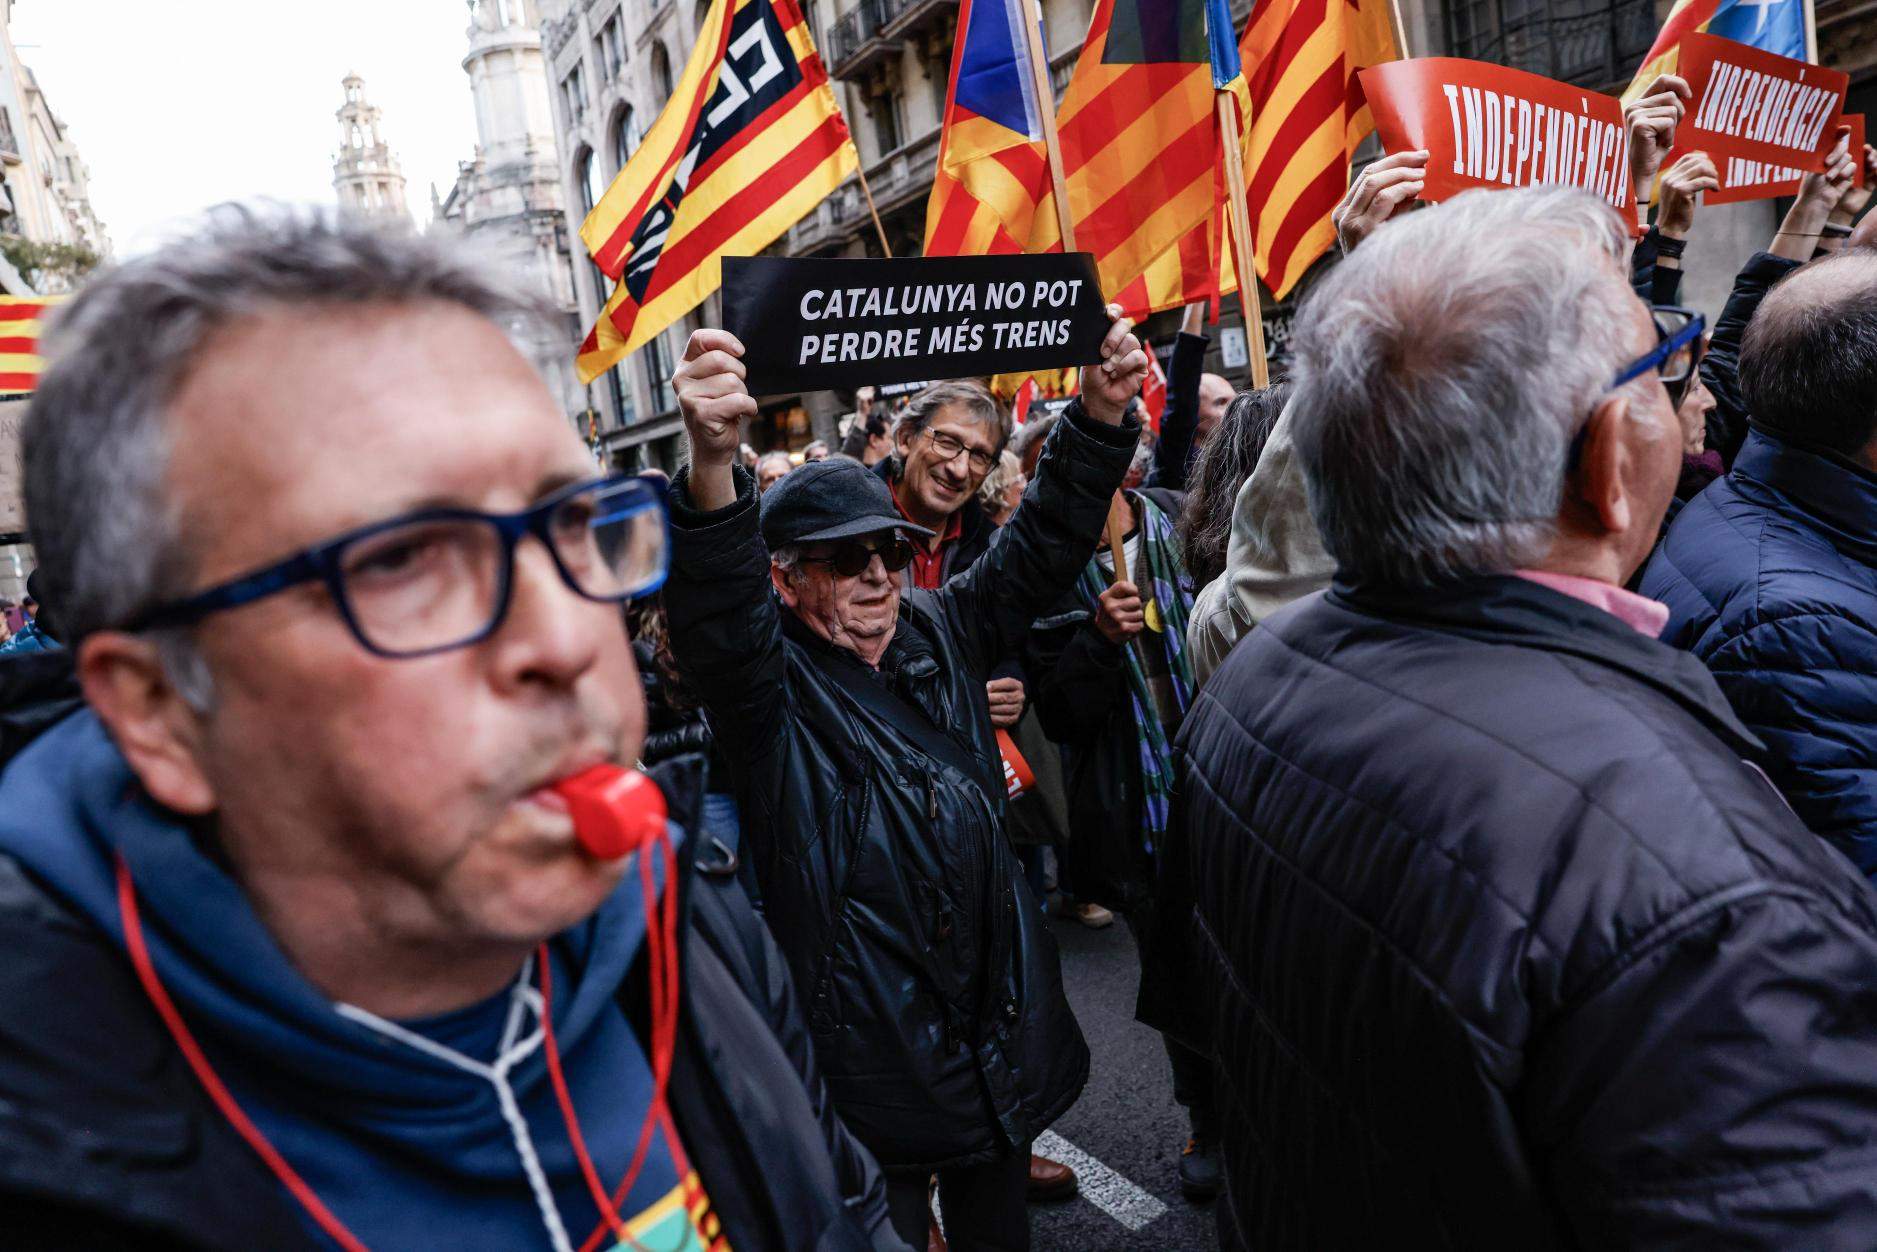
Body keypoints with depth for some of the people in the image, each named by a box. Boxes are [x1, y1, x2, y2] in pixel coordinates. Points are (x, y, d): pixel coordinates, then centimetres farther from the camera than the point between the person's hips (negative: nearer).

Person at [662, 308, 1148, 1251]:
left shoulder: (938, 631, 6)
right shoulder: (773, 680, -13)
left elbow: (1039, 548, 2)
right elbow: (715, 617, -34)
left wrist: (1101, 414, -12)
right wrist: (712, 466, -53)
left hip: (1001, 1020, 6)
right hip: (872, 1046, -5)